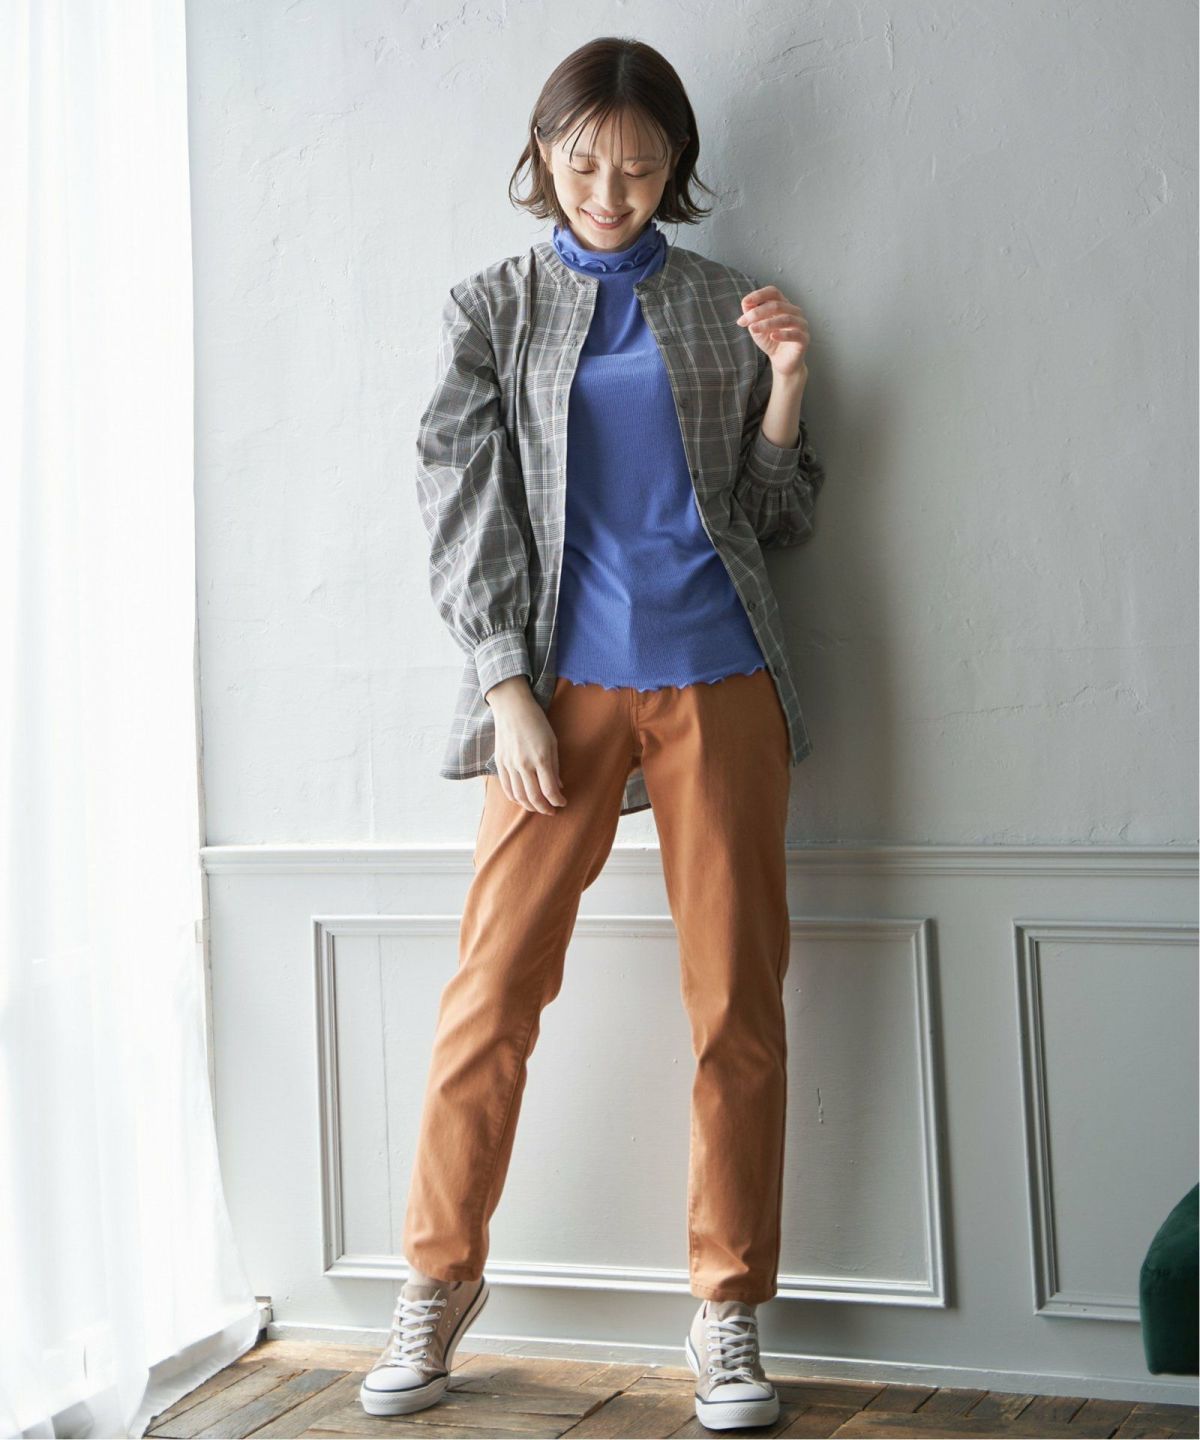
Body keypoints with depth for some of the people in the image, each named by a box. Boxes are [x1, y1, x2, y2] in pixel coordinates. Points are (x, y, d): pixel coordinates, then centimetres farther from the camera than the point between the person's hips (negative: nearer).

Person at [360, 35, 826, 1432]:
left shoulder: (720, 304, 13)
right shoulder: (491, 307, 10)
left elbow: (772, 519, 13)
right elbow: (464, 505, 3)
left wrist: (785, 387, -3)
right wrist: (509, 688, -6)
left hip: (716, 678, 1)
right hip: (561, 680, -1)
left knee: (739, 1001, 0)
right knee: (492, 988, -4)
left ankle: (728, 1310, 11)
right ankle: (440, 1280, 14)